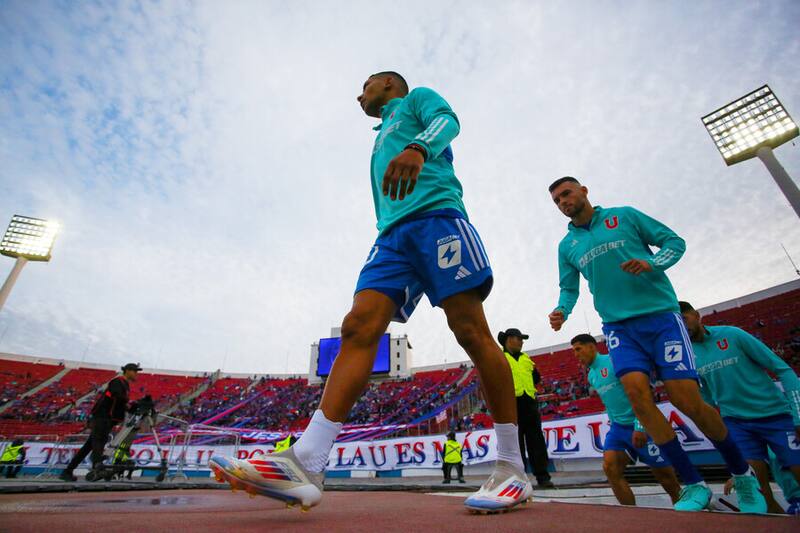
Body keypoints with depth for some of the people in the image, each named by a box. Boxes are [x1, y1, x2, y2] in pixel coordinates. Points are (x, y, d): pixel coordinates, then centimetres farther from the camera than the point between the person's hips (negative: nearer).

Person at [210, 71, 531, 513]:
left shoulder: (418, 98, 22)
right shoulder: (382, 139, 40)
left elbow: (447, 121, -3)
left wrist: (417, 148, -25)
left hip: (435, 215, -6)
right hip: (393, 234, 6)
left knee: (470, 330, -14)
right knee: (358, 327, -14)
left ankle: (512, 468, -4)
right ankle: (305, 464, -21)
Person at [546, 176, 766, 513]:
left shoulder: (625, 216, 6)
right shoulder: (566, 245, 13)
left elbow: (674, 241, 6)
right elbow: (569, 288, 15)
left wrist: (652, 263, -14)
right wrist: (561, 310, -6)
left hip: (660, 315, -2)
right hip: (619, 326, 3)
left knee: (688, 400, -7)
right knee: (636, 392, -18)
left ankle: (743, 475, 22)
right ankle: (693, 485, 0)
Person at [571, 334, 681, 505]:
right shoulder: (591, 376, 9)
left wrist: (640, 427, -23)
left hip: (642, 425, -6)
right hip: (618, 427, 6)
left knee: (663, 472, 7)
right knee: (610, 467, -12)